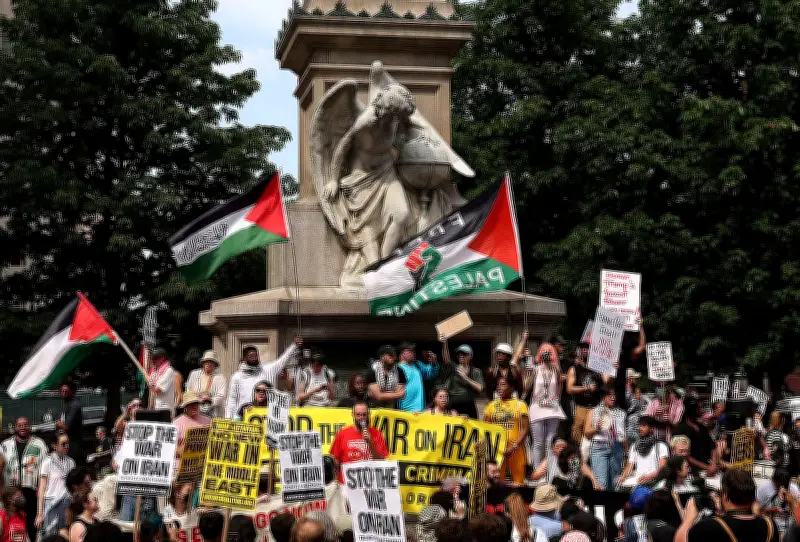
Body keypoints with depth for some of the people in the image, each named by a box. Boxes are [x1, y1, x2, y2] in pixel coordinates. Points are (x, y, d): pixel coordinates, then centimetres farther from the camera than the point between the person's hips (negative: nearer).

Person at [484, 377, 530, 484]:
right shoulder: (492, 405, 10)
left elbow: (525, 428, -4)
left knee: (518, 482, -2)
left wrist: (514, 447, -15)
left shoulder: (520, 405, 2)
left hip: (516, 450, -2)